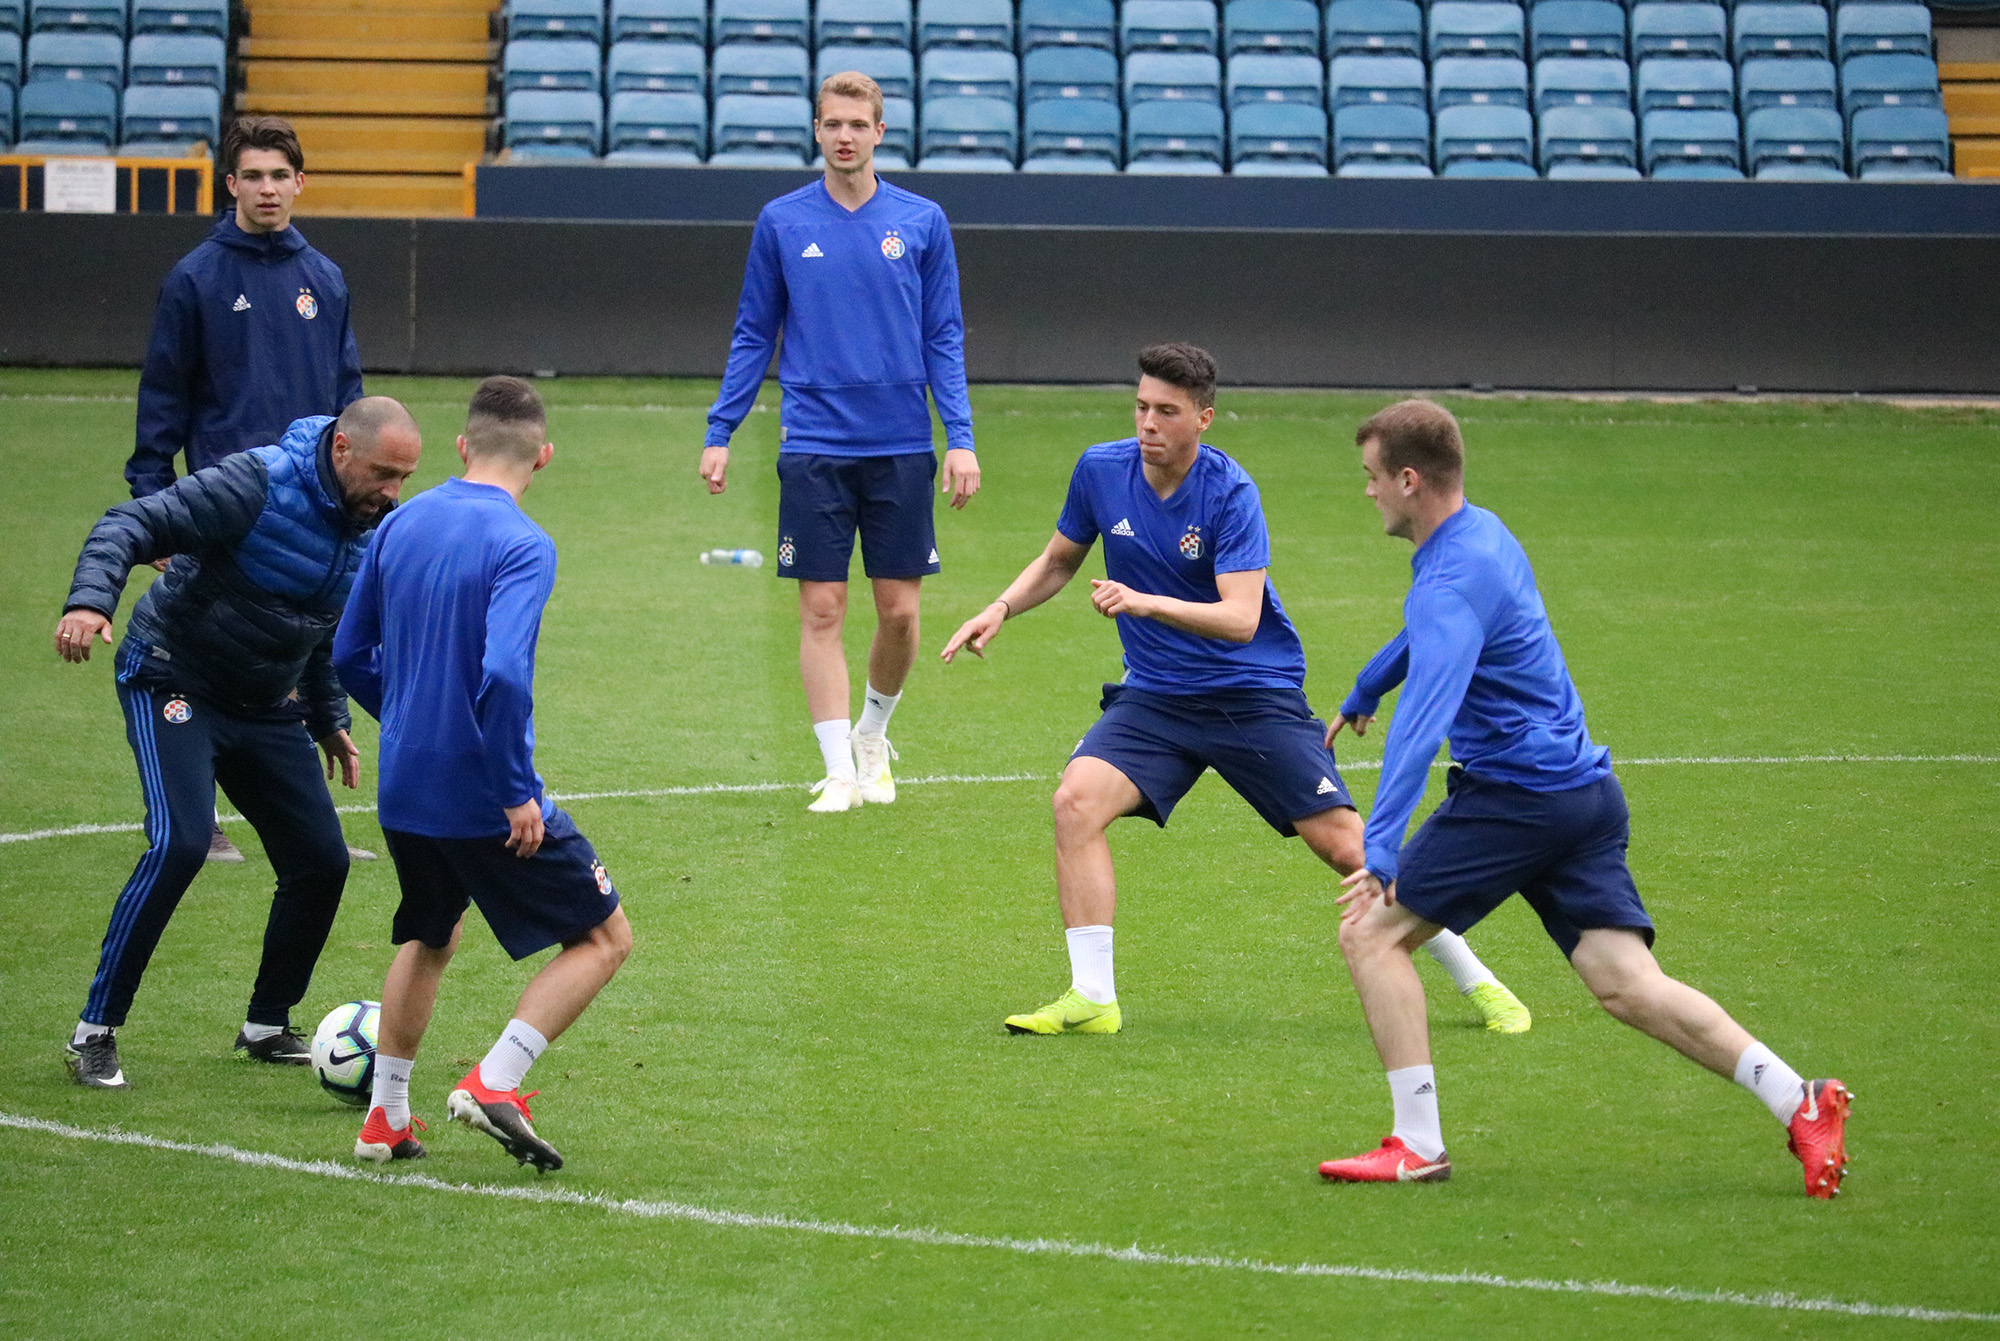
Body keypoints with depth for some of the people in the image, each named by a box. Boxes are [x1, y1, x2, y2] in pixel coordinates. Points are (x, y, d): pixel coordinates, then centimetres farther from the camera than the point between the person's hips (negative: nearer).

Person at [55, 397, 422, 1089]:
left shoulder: (374, 525, 1)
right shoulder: (259, 484, -23)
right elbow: (130, 525, -26)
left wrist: (328, 721, 18)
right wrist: (90, 602, -42)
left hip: (265, 707, 7)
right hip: (173, 686, -7)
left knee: (321, 860, 1)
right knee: (180, 844, -24)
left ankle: (267, 1026, 21)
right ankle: (95, 1032, -14)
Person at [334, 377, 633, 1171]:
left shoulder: (401, 525, 5)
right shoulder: (522, 546, -17)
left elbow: (351, 656, 13)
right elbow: (503, 675, -28)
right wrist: (517, 792, -19)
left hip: (404, 792, 7)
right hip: (484, 798, -7)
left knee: (429, 937, 30)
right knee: (604, 938, 7)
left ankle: (386, 1118, 29)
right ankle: (494, 1083, -7)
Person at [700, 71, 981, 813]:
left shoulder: (921, 222, 3)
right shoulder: (782, 222, 3)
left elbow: (944, 340, 5)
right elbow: (753, 335, 9)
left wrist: (961, 438, -3)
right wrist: (719, 433, 4)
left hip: (901, 447, 1)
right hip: (814, 450, 0)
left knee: (899, 610, 4)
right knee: (822, 610, -3)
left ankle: (872, 736, 28)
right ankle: (840, 771, 1)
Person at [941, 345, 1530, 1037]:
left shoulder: (1230, 493, -17)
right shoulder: (1101, 470, -4)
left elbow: (1241, 618, -26)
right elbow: (1059, 559, 16)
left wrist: (1145, 603, -39)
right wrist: (1001, 609, 0)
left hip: (1256, 694, -4)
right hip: (1153, 695, 4)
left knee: (1343, 843, -8)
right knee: (1078, 800, -22)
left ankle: (1477, 982, 8)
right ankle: (1091, 998, -15)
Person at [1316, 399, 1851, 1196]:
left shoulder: (1453, 581, -18)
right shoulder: (1481, 534, 13)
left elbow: (1425, 716, -32)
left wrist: (1381, 846, -40)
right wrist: (1360, 697, 52)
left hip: (1518, 795, -9)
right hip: (1585, 792, 9)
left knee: (1371, 934, -3)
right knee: (1626, 985, 1)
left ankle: (1419, 1145, -6)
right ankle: (1800, 1103, -10)